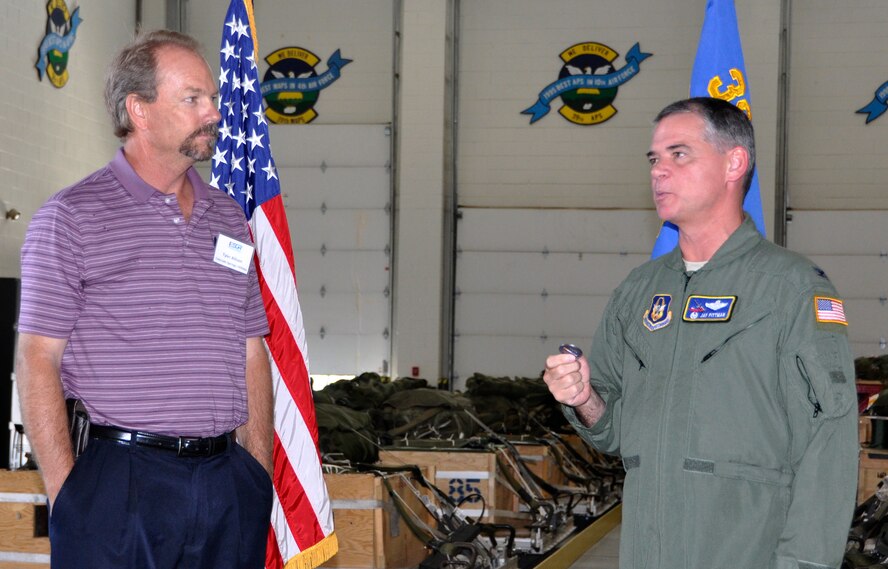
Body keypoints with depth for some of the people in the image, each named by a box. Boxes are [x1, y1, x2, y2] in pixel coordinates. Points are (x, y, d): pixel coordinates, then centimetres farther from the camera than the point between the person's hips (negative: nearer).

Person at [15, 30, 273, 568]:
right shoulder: (71, 217, -3)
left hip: (227, 481, 5)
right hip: (119, 483, -5)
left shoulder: (229, 218, 14)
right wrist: (65, 492, -12)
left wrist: (261, 477, 9)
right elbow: (37, 361, -6)